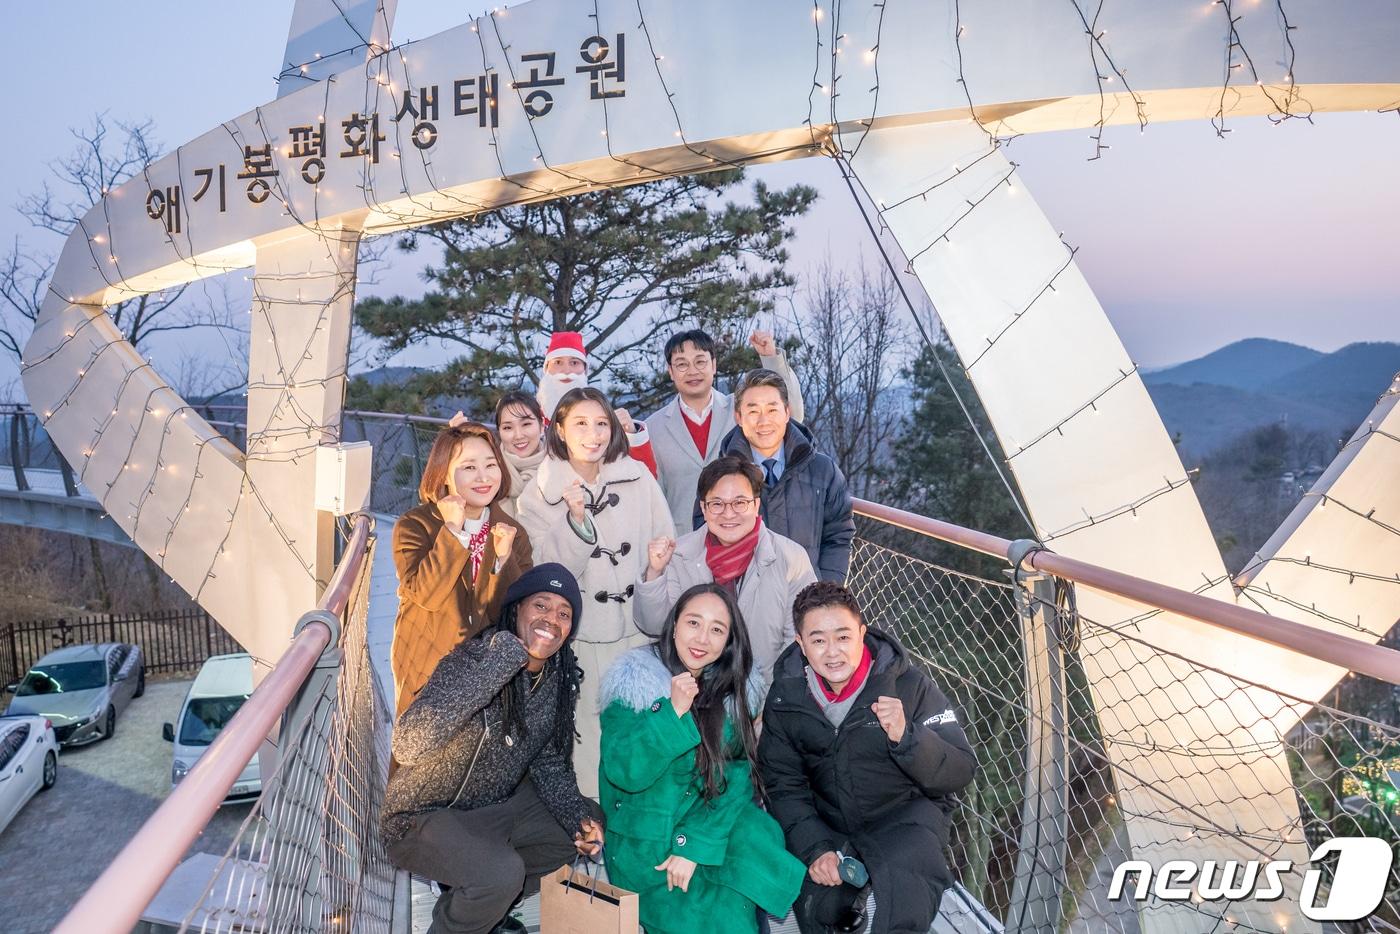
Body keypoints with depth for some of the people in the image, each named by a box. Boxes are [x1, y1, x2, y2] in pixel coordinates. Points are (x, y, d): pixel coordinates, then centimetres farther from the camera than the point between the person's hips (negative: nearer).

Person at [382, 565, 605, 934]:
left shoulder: (561, 681, -4)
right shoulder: (472, 658, -25)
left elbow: (549, 765, 6)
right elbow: (406, 746, -40)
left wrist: (580, 820, -12)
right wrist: (502, 658, -44)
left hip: (498, 804, 8)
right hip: (426, 817, -7)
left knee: (591, 823, 10)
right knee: (502, 873, -30)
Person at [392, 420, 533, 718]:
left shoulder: (513, 534, 0)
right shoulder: (414, 525, -8)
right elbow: (425, 595, -21)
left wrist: (503, 557, -19)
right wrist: (452, 531, -24)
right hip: (426, 670, -2)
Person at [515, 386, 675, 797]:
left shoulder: (638, 476, 1)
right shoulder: (539, 494, -1)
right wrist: (575, 518, -21)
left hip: (642, 627, 1)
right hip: (584, 635, -1)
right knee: (591, 727, 4)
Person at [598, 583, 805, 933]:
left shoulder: (736, 692, -1)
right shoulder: (633, 679, -11)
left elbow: (737, 774, -9)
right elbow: (622, 773, -18)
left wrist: (696, 843, -20)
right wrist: (673, 711, -29)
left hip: (708, 827, 4)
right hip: (644, 840, -4)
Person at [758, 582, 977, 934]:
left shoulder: (911, 687, -16)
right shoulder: (785, 697, -8)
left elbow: (961, 773, -16)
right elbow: (783, 784, -2)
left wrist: (906, 737, -35)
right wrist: (814, 847, -18)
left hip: (906, 813, -3)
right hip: (827, 822, 3)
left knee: (904, 905, -30)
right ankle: (849, 902, 10)